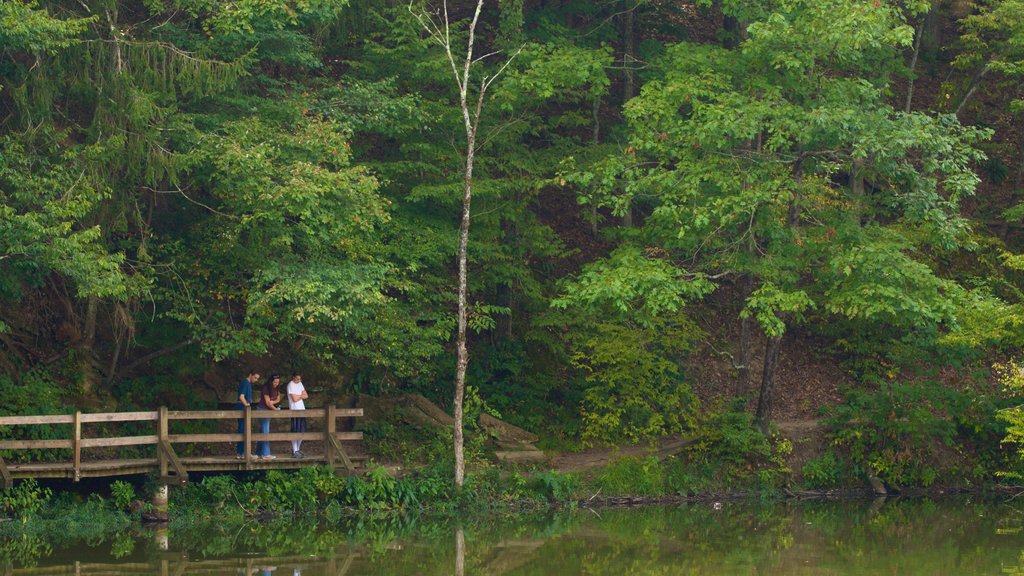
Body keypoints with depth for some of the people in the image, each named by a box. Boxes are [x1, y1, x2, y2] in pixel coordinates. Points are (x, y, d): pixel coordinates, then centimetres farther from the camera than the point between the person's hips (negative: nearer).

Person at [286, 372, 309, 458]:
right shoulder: (290, 385, -9)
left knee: (302, 431, 8)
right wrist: (301, 395, 2)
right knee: (295, 431, -8)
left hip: (302, 409, 8)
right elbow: (294, 399, -16)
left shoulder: (300, 384, 15)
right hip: (294, 410, -8)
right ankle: (295, 452, -6)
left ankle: (298, 449, 18)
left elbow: (306, 396, 11)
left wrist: (298, 396, -6)